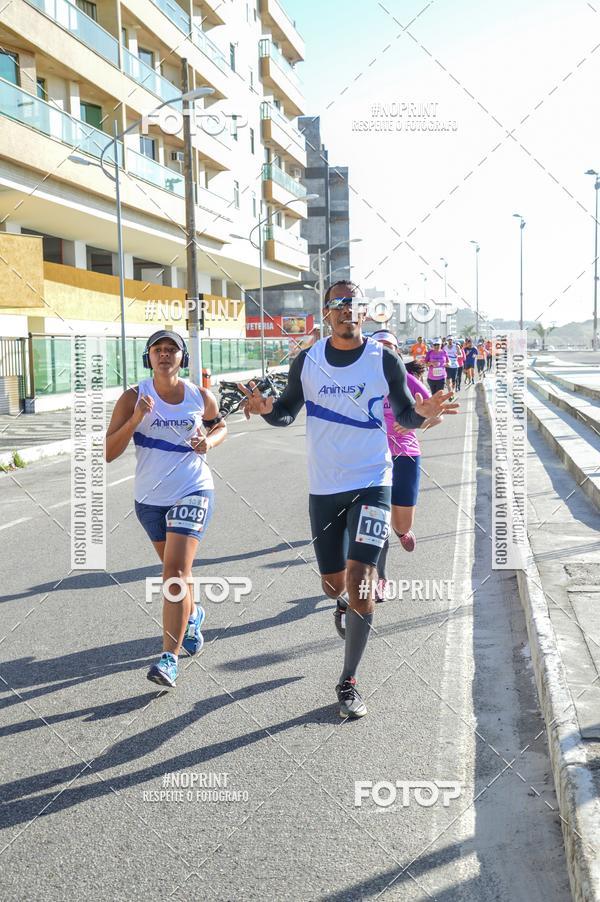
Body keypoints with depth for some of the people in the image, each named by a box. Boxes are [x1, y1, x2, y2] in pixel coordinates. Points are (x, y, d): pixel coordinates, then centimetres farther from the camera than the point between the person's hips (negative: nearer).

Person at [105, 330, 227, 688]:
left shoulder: (201, 397, -3)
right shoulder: (134, 398, -6)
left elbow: (220, 425, 18)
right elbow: (108, 453, -11)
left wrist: (209, 441, -4)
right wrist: (135, 419, -24)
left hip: (193, 492, -2)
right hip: (150, 498, 2)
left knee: (176, 572, -16)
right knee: (175, 571, 20)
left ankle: (169, 658, -13)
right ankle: (192, 615, 51)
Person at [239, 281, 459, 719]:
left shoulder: (385, 360, -4)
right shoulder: (307, 362, 2)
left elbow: (405, 414, 5)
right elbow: (288, 412, 11)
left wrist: (422, 412, -19)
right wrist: (266, 408, -12)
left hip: (372, 484, -2)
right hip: (324, 487, 3)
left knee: (361, 577, -13)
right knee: (334, 582, 13)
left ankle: (348, 681, 2)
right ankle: (345, 602, 54)